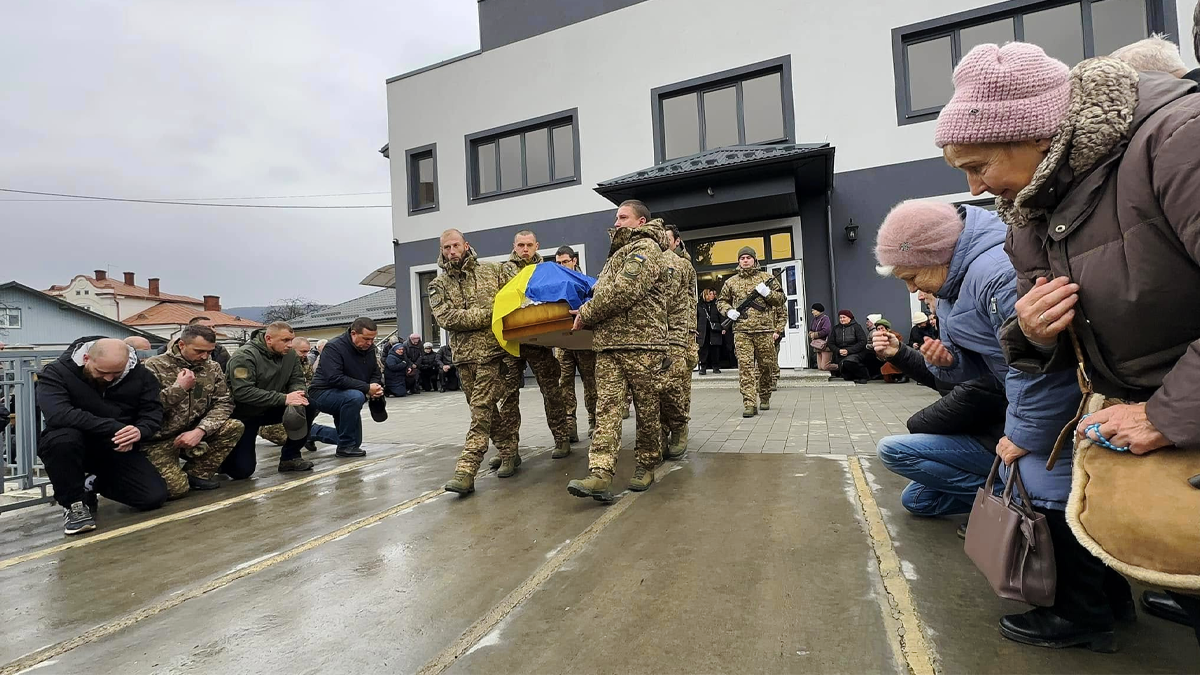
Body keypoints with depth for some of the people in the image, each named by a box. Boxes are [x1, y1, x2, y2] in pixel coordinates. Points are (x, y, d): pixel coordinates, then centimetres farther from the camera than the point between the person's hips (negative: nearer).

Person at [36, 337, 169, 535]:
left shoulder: (140, 375, -7)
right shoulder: (56, 372, -17)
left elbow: (153, 412, -7)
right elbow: (58, 414, -33)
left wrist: (140, 431, -31)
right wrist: (116, 428, -39)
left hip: (120, 449, 2)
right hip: (74, 447, -2)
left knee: (154, 497, -14)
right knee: (63, 438, -39)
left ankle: (96, 485, 18)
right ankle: (74, 503, -14)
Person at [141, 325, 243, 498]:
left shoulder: (212, 368, 2)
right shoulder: (155, 366, -12)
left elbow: (224, 403, -6)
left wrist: (200, 430, -20)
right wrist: (179, 387, -21)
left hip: (192, 432, 5)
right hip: (160, 440, -5)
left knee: (235, 427, -20)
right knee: (176, 488, -23)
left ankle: (196, 474, -4)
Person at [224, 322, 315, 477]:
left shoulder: (290, 354, -3)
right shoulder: (244, 356, -22)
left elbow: (297, 380, -3)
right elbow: (242, 392, -31)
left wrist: (298, 398, -28)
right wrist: (284, 398, -35)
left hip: (271, 410, 6)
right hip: (244, 415, -6)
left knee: (310, 404, -16)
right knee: (241, 471, -13)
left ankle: (290, 457, -2)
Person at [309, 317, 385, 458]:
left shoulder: (369, 348, -1)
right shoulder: (334, 347, -23)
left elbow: (376, 374, 5)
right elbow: (335, 378, -34)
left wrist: (376, 388, -19)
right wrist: (367, 388, -35)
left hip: (344, 395, 8)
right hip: (323, 393, -8)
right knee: (354, 397, -38)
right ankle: (345, 446, -23)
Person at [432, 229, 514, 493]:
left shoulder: (492, 271, 8)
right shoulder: (438, 285, 9)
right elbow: (446, 317, -6)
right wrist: (485, 314, -13)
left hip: (491, 351, -3)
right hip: (464, 355, 3)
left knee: (481, 408, -10)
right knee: (485, 408, 11)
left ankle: (466, 470, -10)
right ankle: (509, 452, 26)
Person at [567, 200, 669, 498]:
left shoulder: (646, 248, -2)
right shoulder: (619, 253, 27)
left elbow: (622, 292, -14)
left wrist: (586, 315, -6)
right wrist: (588, 311, 15)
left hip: (641, 343, -7)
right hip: (608, 344, 8)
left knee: (647, 409, 4)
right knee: (606, 407, -4)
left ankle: (647, 466, 19)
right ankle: (600, 474, -10)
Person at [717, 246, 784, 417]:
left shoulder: (767, 278, 10)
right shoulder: (731, 282, 12)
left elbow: (780, 299, 11)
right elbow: (721, 301, 20)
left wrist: (767, 293, -8)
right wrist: (728, 311, 0)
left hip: (764, 330, 1)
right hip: (741, 331, 0)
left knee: (765, 366, 9)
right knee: (745, 366, -9)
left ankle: (764, 398, 27)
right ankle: (749, 404, -12)